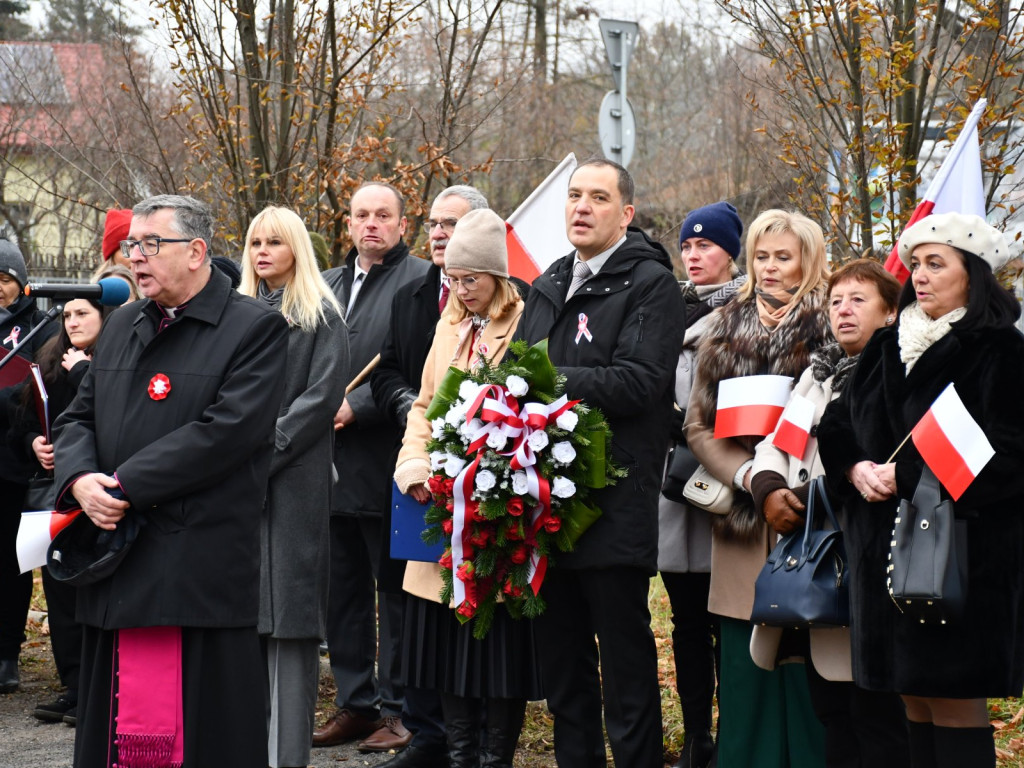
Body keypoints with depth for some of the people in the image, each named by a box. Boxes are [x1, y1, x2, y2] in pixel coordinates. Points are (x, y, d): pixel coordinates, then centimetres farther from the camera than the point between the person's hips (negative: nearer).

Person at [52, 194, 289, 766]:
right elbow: (78, 418, 17)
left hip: (201, 565, -6)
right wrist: (81, 479, -6)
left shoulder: (255, 329, -5)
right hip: (117, 565, 7)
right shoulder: (123, 327, 18)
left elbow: (225, 432, -16)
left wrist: (125, 485, -15)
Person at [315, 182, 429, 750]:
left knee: (395, 594, -1)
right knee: (342, 591, 12)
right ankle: (354, 703, 21)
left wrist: (355, 406, -17)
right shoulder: (328, 285, 18)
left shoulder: (420, 282, -6)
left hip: (386, 464, -7)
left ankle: (398, 709, 5)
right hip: (333, 467, 7)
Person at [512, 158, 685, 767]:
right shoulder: (548, 288, 19)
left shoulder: (651, 284, -5)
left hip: (616, 505, -7)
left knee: (625, 656, -2)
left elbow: (639, 381, -18)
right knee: (561, 655, 14)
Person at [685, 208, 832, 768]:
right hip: (742, 521, 4)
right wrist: (744, 472, -7)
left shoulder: (828, 328, 1)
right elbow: (698, 422, 10)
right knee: (744, 669, 5)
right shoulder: (725, 328, 14)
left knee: (804, 670, -3)